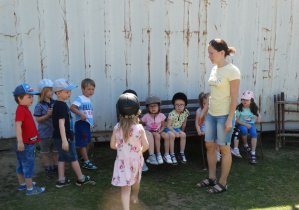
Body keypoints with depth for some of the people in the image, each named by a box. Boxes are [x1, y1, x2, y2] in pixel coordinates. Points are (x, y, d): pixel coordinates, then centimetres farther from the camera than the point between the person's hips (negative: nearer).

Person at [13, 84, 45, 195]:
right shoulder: (21, 110, -19)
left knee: (21, 165, 19)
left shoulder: (25, 109, 11)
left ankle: (22, 184, 33)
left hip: (28, 142, 10)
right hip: (25, 144, -10)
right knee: (29, 165, -2)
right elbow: (18, 125, -28)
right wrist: (20, 141, -32)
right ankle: (30, 189, 7)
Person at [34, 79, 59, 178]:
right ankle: (47, 169, 24)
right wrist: (47, 115, -24)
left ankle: (56, 167, 29)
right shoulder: (39, 106, -13)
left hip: (55, 132, 4)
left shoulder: (54, 103, 0)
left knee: (56, 151, 15)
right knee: (45, 152, 11)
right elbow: (38, 119, -14)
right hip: (45, 133, -4)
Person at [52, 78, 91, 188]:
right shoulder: (62, 106, -21)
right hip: (64, 137, -9)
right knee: (73, 158, 5)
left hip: (58, 137, 9)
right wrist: (64, 140, -31)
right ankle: (81, 179, 19)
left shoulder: (56, 104, 10)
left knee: (62, 158, 14)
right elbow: (61, 123, -27)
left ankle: (61, 180, 19)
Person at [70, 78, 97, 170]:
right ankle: (86, 162, 4)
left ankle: (84, 158, 37)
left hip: (87, 123, 9)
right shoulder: (80, 98, -14)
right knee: (83, 144, -1)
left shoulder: (88, 99, 13)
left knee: (88, 142, 19)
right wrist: (81, 114, -32)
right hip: (81, 123, -9)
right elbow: (72, 107, -26)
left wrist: (91, 122, 17)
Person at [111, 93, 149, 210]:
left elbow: (112, 145, -6)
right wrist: (139, 151, 4)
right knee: (136, 179, 29)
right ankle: (135, 197, 54)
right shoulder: (139, 128, -17)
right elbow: (145, 146, -17)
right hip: (136, 160, 1)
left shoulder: (117, 128, -12)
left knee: (125, 187, 3)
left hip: (123, 161, -1)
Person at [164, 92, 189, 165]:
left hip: (177, 128, 5)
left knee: (183, 135, -23)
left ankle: (182, 153, -8)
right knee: (172, 135, -34)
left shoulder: (186, 112, -5)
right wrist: (175, 132, -29)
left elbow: (184, 123, 9)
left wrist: (181, 131, 7)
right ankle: (172, 155, -24)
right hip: (169, 129, -5)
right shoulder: (172, 114, -21)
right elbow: (168, 125, -22)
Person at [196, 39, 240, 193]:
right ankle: (211, 178, 28)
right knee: (209, 146, 13)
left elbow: (234, 97, -15)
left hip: (224, 116, -8)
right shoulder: (214, 69, 8)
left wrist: (230, 119, -17)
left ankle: (223, 183, 18)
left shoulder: (232, 71, -14)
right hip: (212, 114, 8)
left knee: (224, 148, 4)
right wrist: (204, 110, 16)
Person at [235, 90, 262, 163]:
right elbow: (236, 120, -8)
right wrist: (245, 124, -19)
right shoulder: (239, 108, -6)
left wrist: (259, 118, -13)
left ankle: (253, 153, -28)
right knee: (244, 130, -37)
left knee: (254, 133, -30)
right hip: (241, 124, -2)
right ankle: (245, 145, -7)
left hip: (251, 124, 2)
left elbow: (258, 115, 12)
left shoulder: (254, 108, 2)